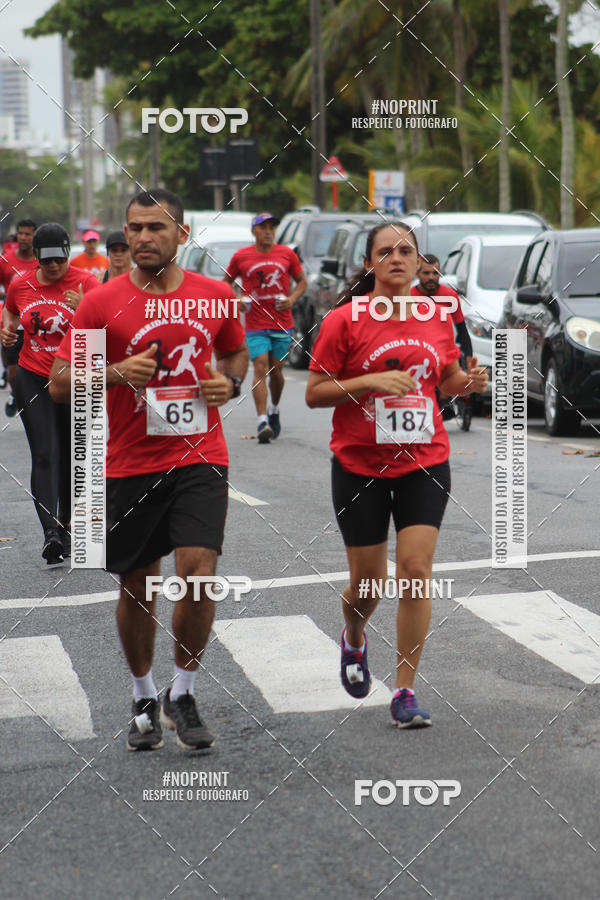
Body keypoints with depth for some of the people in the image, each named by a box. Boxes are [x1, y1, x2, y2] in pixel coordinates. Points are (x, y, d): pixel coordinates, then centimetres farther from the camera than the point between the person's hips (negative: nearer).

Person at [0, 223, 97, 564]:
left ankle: (65, 527, 27)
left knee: (70, 458, 9)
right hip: (33, 379, 1)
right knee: (45, 455, -12)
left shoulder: (85, 283, -6)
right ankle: (51, 533, -21)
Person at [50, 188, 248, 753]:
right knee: (136, 587, 9)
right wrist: (117, 373, -20)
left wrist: (230, 381, -1)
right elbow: (59, 384, -3)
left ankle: (182, 695, 6)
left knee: (198, 576, -14)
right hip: (130, 465, 0)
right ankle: (144, 700, 30)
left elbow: (236, 352, 22)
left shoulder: (216, 296, 3)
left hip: (200, 458, 0)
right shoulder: (101, 303, -4)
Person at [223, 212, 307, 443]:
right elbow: (226, 282, 14)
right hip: (255, 325, -2)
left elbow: (302, 281, 14)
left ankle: (274, 410, 34)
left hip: (282, 324, 2)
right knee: (260, 368, -13)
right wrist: (235, 300, -4)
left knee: (276, 370, 8)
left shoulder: (287, 254, 5)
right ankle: (262, 421, -16)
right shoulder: (241, 256, 2)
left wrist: (292, 299, -4)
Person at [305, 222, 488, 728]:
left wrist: (471, 381, -5)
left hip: (425, 463, 2)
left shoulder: (437, 317, 3)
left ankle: (405, 692, -1)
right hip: (360, 465, -2)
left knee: (416, 569, -9)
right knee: (367, 580, 6)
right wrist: (371, 381, -20)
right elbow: (314, 393, -7)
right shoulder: (344, 321, -8)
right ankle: (354, 640, 42)